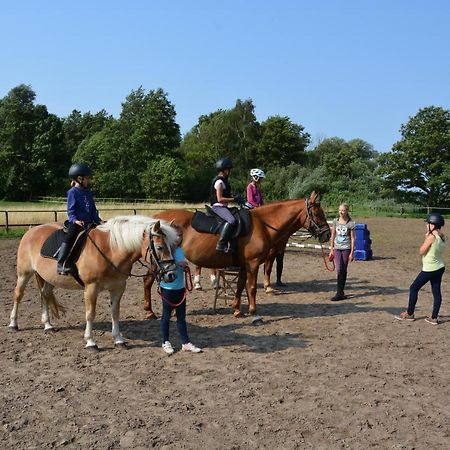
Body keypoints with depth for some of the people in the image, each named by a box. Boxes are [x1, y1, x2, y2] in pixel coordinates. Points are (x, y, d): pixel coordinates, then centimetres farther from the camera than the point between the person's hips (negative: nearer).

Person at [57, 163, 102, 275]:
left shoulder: (88, 192, 17)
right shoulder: (73, 192, -2)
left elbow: (93, 209, 20)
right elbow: (71, 210, -8)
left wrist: (98, 220, 10)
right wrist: (75, 220, -23)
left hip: (89, 223, 7)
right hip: (77, 222, -7)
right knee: (70, 238, -26)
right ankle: (60, 265, -26)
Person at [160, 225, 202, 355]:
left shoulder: (180, 250, 7)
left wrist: (184, 266, -4)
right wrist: (178, 264, -28)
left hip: (180, 288, 6)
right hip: (167, 288, -6)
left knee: (181, 316, 11)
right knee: (167, 315, 8)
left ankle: (185, 343, 18)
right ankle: (165, 342, 20)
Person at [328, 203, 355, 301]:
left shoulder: (351, 223, -5)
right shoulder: (335, 221, 4)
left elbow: (352, 238, -4)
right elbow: (333, 236, 9)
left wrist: (352, 252, -8)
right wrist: (331, 250, 8)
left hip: (346, 249, -2)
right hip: (337, 248, 2)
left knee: (344, 270, 2)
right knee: (339, 269, -6)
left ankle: (340, 292, 8)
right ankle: (340, 293, 2)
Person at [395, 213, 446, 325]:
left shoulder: (431, 237, -21)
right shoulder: (443, 237, 3)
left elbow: (421, 252, -14)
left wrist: (426, 238, -8)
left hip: (429, 269, -8)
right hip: (440, 268, 8)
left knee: (414, 288, 6)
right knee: (436, 292, 9)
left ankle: (409, 314, 14)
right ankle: (434, 318, 14)